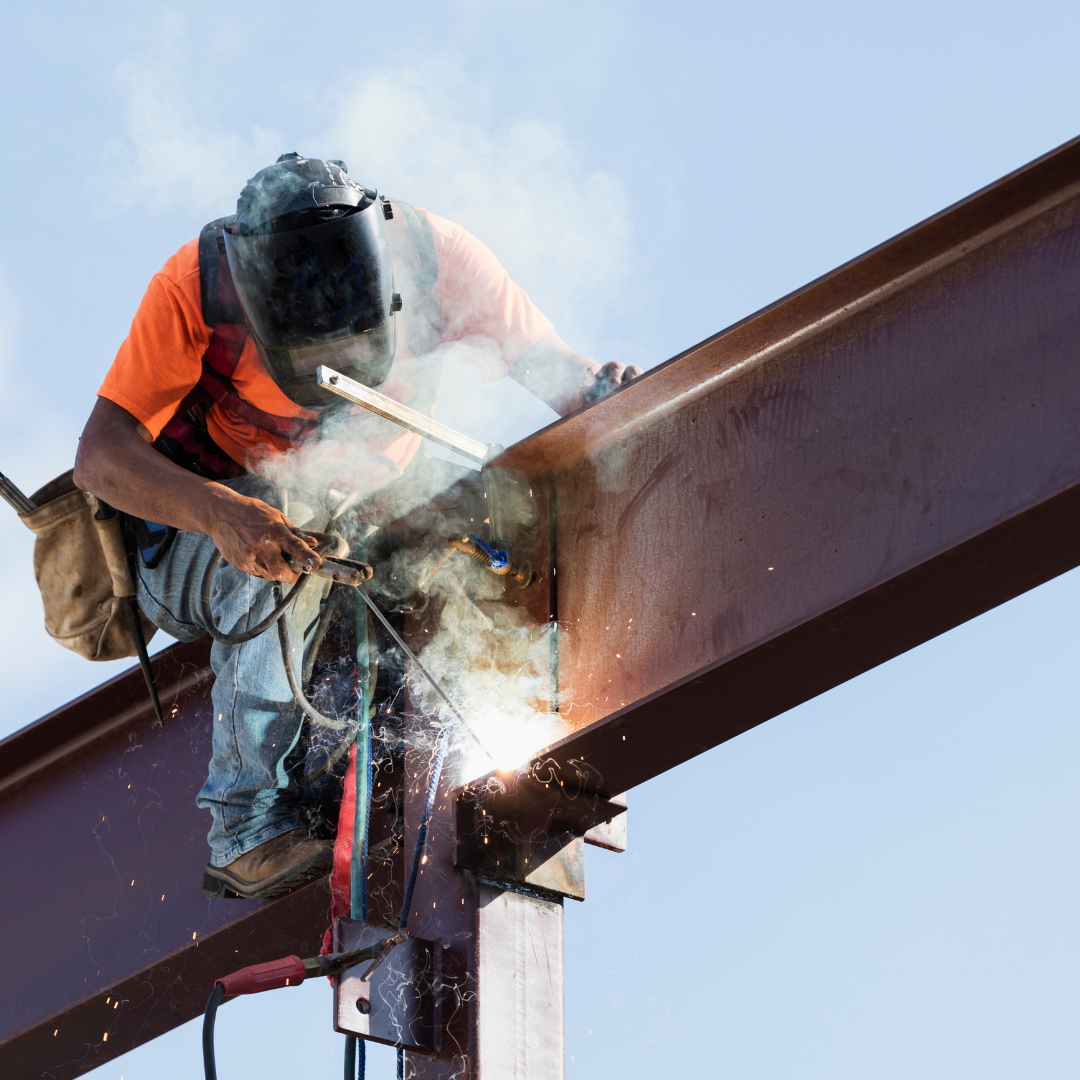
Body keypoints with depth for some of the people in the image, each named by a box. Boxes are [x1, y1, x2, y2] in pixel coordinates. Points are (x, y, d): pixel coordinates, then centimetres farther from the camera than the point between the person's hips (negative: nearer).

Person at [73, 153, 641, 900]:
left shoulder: (436, 257, -20)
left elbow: (550, 364, -15)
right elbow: (100, 455, -31)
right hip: (196, 532, -3)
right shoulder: (197, 286, -27)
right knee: (288, 560, -36)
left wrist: (607, 396, -40)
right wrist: (222, 513, -49)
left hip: (360, 515, 3)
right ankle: (249, 826, -32)